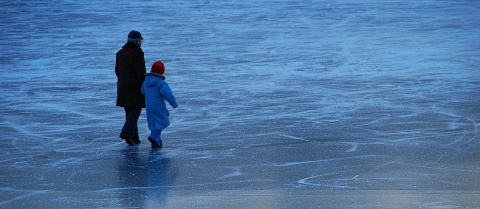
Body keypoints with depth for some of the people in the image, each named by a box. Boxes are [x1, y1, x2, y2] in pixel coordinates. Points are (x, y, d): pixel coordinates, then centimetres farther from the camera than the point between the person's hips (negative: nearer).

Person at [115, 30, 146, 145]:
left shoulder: (120, 53, 10)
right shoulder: (137, 53, -14)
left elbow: (117, 70, 15)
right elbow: (141, 72, -17)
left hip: (123, 87, 7)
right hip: (135, 86, -7)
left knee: (129, 111, 11)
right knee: (136, 110, 0)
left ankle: (133, 138, 11)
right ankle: (126, 132, -16)